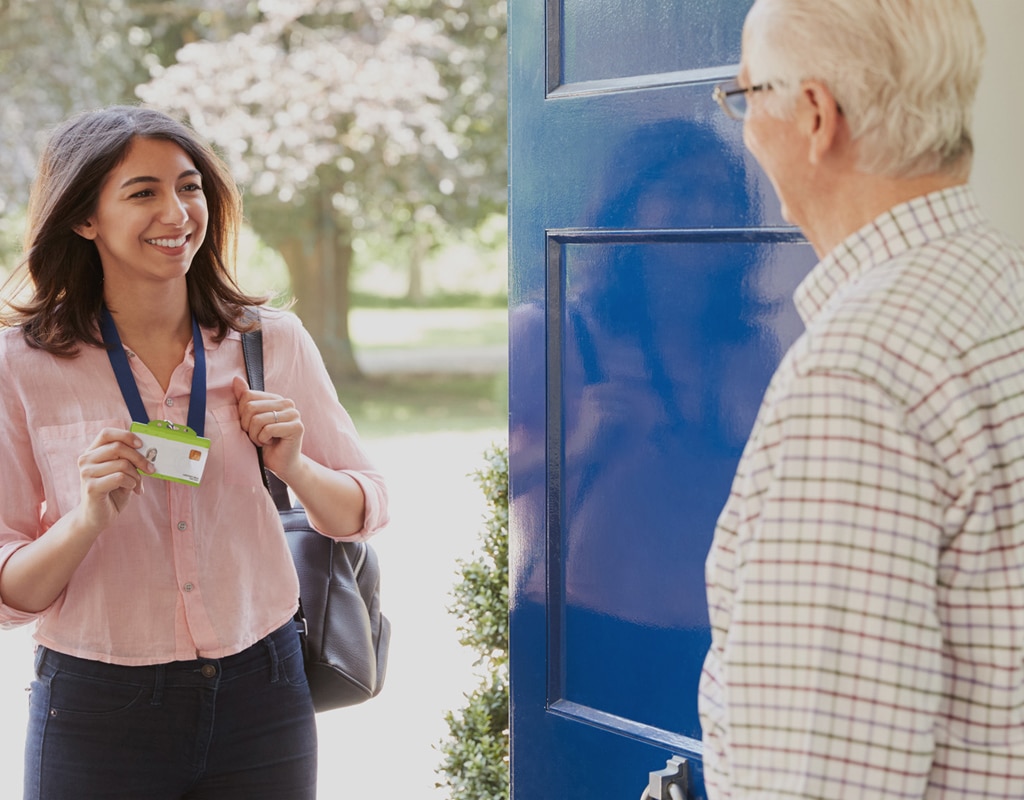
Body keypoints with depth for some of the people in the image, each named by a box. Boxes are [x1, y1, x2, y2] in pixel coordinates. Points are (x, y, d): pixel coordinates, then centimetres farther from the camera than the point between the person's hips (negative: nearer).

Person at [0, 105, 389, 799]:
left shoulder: (274, 342, -1)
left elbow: (364, 512, 7)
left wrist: (295, 468, -12)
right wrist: (89, 519, -22)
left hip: (261, 701, 2)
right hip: (98, 710, -2)